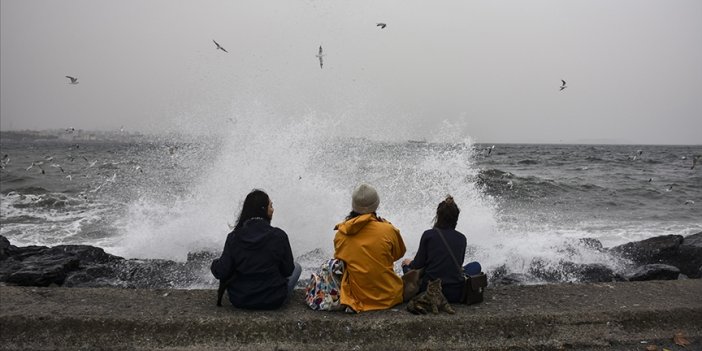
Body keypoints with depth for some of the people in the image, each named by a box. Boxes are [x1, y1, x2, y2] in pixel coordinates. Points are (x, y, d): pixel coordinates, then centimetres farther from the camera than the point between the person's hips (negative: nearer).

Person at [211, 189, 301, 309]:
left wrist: (214, 264, 13)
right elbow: (287, 270, -6)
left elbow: (222, 272, -10)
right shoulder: (279, 236, -15)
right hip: (273, 301, -2)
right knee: (297, 267, 20)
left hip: (239, 300, 3)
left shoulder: (233, 237, -10)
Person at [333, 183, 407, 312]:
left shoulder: (340, 234, -11)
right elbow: (399, 253, 3)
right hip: (388, 297, -1)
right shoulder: (388, 230, -17)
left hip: (356, 296, 2)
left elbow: (339, 258, 5)